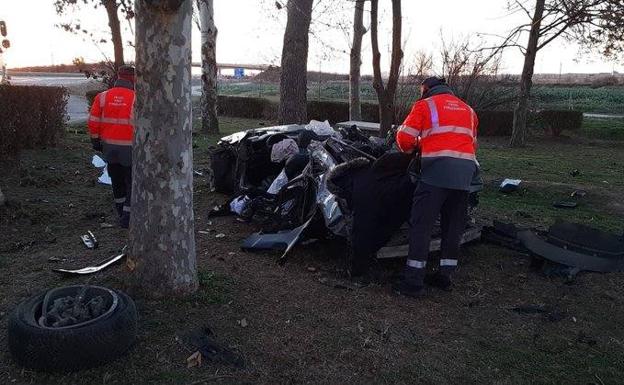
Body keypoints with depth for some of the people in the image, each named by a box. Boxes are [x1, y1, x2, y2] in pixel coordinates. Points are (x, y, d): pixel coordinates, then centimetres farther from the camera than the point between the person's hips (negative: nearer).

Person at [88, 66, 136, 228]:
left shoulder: (102, 97, 0)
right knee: (132, 182, 8)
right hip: (129, 147, -4)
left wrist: (95, 140, 10)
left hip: (109, 146, 5)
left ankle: (121, 209, 37)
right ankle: (127, 216, 6)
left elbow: (93, 121, -1)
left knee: (117, 178, 21)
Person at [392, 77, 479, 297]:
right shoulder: (468, 109, 28)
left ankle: (413, 281, -3)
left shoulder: (425, 105, 10)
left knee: (422, 223, -3)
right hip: (466, 171, 6)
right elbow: (472, 143, 25)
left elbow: (404, 138, 4)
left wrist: (411, 149, 23)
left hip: (437, 169, -6)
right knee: (453, 225, 14)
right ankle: (445, 275, 22)